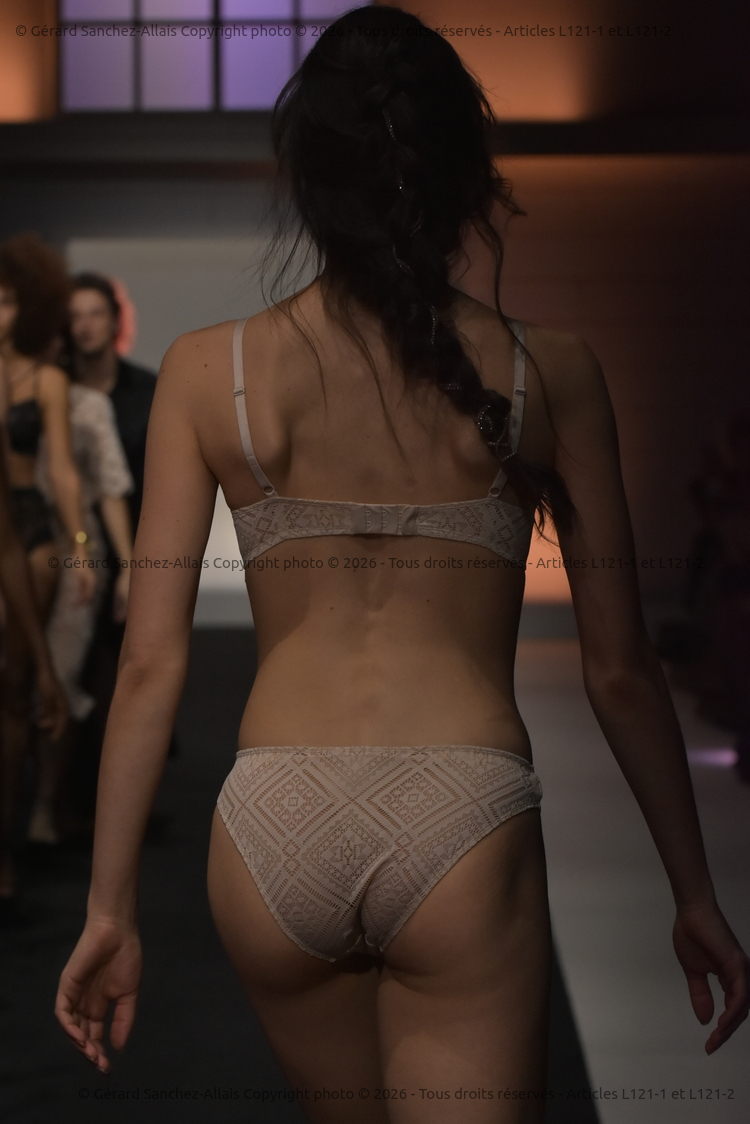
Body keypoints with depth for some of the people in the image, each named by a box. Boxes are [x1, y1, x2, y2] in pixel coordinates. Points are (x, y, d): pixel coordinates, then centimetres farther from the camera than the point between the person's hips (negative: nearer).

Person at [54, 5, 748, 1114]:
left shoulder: (207, 369, 2)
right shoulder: (547, 370, 1)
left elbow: (151, 662, 0)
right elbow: (619, 669, 5)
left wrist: (112, 909, 8)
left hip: (274, 826, 3)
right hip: (463, 817, -2)